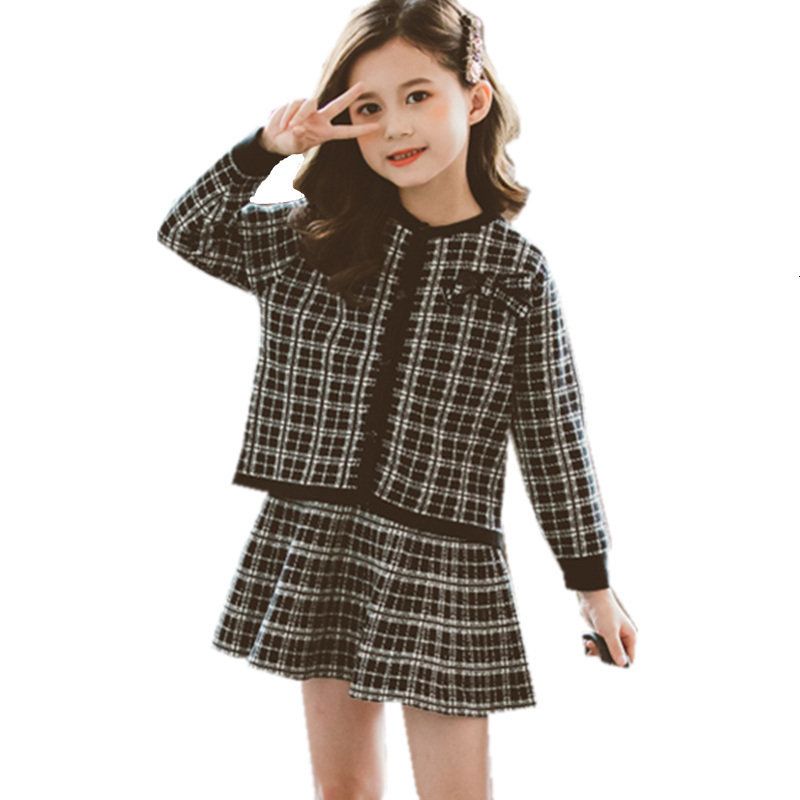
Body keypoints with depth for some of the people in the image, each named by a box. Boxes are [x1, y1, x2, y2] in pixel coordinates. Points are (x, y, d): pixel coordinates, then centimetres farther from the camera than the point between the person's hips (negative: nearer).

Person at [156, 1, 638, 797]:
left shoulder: (517, 273, -4)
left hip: (441, 559, -3)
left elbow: (554, 438, 1)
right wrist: (266, 146, -6)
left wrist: (592, 580, 4)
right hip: (312, 543, 3)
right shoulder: (315, 237, 4)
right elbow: (188, 231, 10)